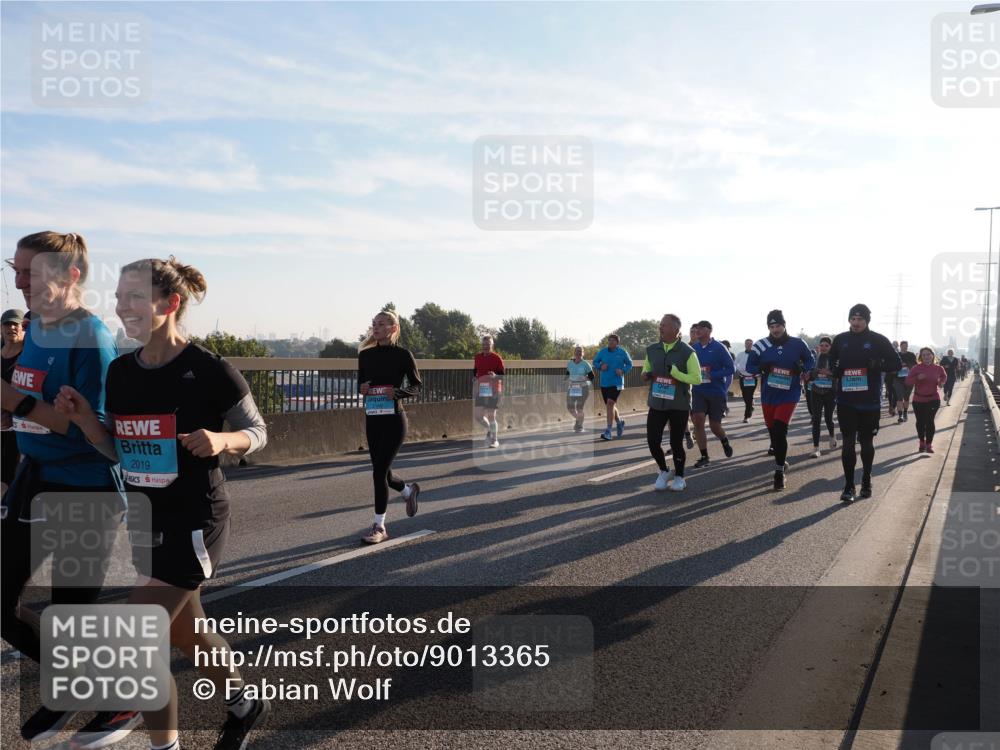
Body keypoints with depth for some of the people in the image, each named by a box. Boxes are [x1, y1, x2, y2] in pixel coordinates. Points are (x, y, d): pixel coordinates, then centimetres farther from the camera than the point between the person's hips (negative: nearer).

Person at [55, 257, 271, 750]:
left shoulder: (211, 371, -16)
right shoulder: (120, 372, 2)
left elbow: (257, 432, -7)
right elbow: (120, 451, 10)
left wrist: (222, 440, -27)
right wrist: (84, 419, -7)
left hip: (194, 522, -8)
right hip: (146, 519, 8)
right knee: (186, 635, 22)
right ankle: (244, 707, 47)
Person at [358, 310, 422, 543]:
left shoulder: (403, 355, -5)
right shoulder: (365, 354, 7)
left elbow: (416, 386, -1)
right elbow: (360, 383, 15)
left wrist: (397, 392, -19)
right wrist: (362, 388, -8)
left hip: (394, 419, -5)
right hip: (372, 418, 5)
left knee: (379, 471, -9)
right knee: (382, 472, 12)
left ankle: (379, 527, 4)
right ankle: (408, 490, 45)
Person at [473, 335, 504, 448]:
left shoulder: (497, 358, -4)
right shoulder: (477, 357, 10)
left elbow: (503, 376, -4)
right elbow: (474, 373, 21)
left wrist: (495, 376, -24)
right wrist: (474, 380, 1)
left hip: (493, 391, -4)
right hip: (481, 391, 4)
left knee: (491, 416, -2)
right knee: (478, 416, -1)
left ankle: (494, 440, 12)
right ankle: (489, 428, 29)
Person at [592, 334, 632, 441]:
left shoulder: (622, 352, -3)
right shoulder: (602, 351, 3)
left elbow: (629, 364, 7)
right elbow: (595, 362, 12)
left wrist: (623, 370, -11)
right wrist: (600, 366, -9)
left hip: (617, 383, -4)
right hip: (604, 383, 5)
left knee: (610, 404, -18)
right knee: (609, 406, 14)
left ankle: (608, 431, -18)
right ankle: (619, 422, 43)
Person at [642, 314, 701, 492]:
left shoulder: (687, 352, -9)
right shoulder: (652, 350, 5)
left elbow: (697, 378, -11)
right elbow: (646, 370, 20)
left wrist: (674, 372, -21)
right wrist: (646, 375, -4)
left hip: (679, 405, -4)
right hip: (656, 403, 4)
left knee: (676, 443, 4)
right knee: (652, 440, -2)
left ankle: (679, 477, 27)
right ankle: (663, 472, 25)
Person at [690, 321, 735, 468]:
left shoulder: (719, 348, -10)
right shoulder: (693, 348, 2)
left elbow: (730, 368, -11)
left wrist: (712, 375, -22)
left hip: (717, 392, -3)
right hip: (698, 391, 3)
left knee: (714, 426, 5)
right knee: (698, 421, -12)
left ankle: (725, 441, 41)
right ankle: (704, 457, 0)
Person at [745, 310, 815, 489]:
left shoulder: (798, 344, -2)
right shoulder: (761, 345, -2)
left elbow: (811, 361, 10)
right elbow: (749, 366, 4)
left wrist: (802, 368, -12)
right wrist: (761, 368, -17)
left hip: (789, 395, -3)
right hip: (768, 396, 3)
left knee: (780, 431, -14)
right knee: (773, 431, 11)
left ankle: (779, 471, -6)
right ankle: (781, 462, 34)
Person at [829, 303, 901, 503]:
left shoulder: (878, 340, -2)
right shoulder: (840, 340, 5)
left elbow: (897, 364, 1)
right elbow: (831, 362, 20)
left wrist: (878, 365, -18)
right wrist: (836, 370, -2)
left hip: (870, 401, -1)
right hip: (845, 400, 1)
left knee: (866, 442, 13)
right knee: (848, 443, -3)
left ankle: (866, 481, 28)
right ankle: (849, 486, 1)